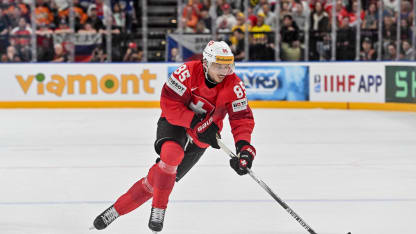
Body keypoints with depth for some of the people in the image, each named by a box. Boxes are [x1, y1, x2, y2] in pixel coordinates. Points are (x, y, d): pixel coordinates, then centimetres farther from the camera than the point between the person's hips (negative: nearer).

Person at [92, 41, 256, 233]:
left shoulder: (234, 85, -16)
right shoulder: (188, 72, -23)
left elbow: (242, 117, -13)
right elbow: (169, 102, -24)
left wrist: (244, 145, -31)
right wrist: (197, 123, -31)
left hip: (200, 138, 2)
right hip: (174, 123, -2)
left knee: (157, 180, -4)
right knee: (172, 152, -36)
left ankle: (118, 209, 10)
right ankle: (158, 209, -21)